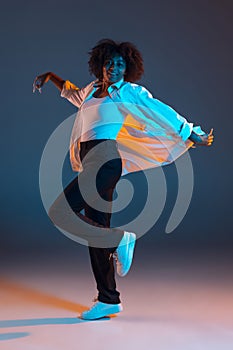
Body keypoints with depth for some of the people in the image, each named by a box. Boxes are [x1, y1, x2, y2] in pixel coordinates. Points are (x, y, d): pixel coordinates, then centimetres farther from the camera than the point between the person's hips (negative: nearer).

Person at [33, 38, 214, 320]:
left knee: (60, 213, -20)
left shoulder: (131, 93, 2)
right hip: (91, 162, 7)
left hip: (105, 160, -7)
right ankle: (108, 300, 17)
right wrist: (50, 77, 40)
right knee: (96, 231, 8)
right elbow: (74, 94, 42)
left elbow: (163, 113, 6)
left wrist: (194, 136, 10)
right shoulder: (93, 89, 20)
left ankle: (120, 240, -6)